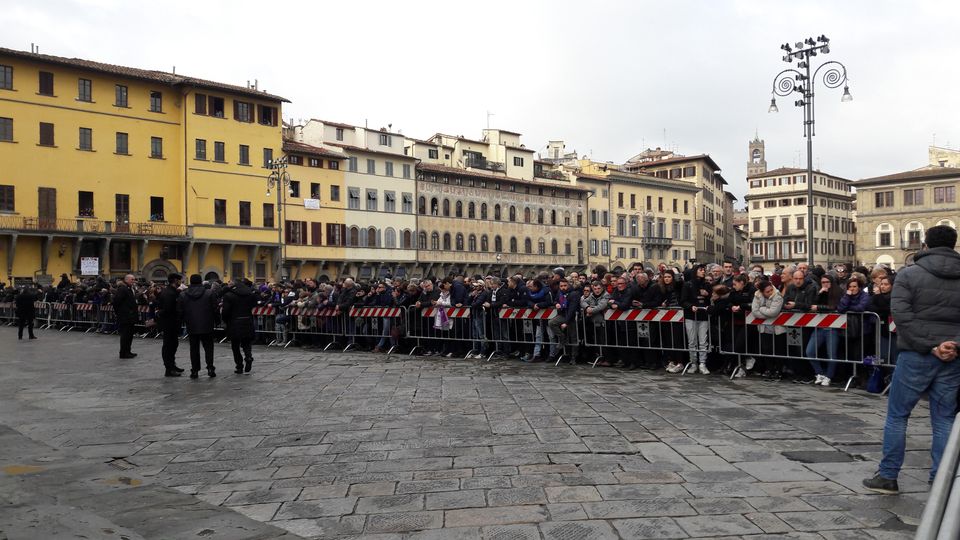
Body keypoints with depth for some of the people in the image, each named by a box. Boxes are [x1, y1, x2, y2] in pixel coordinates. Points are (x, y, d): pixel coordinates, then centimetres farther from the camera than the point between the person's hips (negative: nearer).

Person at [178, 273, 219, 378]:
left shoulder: (183, 295, -1)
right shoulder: (209, 293, -7)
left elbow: (180, 312, 1)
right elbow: (215, 309, -6)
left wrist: (187, 321, 16)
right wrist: (215, 321, 6)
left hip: (192, 327, 1)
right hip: (207, 326, -1)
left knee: (194, 349, 9)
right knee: (208, 347, 9)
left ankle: (194, 370, 9)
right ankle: (210, 368, 0)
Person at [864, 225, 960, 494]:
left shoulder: (909, 275, -5)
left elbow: (902, 316, -15)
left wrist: (931, 346, -13)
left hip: (916, 355, -3)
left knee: (897, 416, 7)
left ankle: (888, 476, 10)